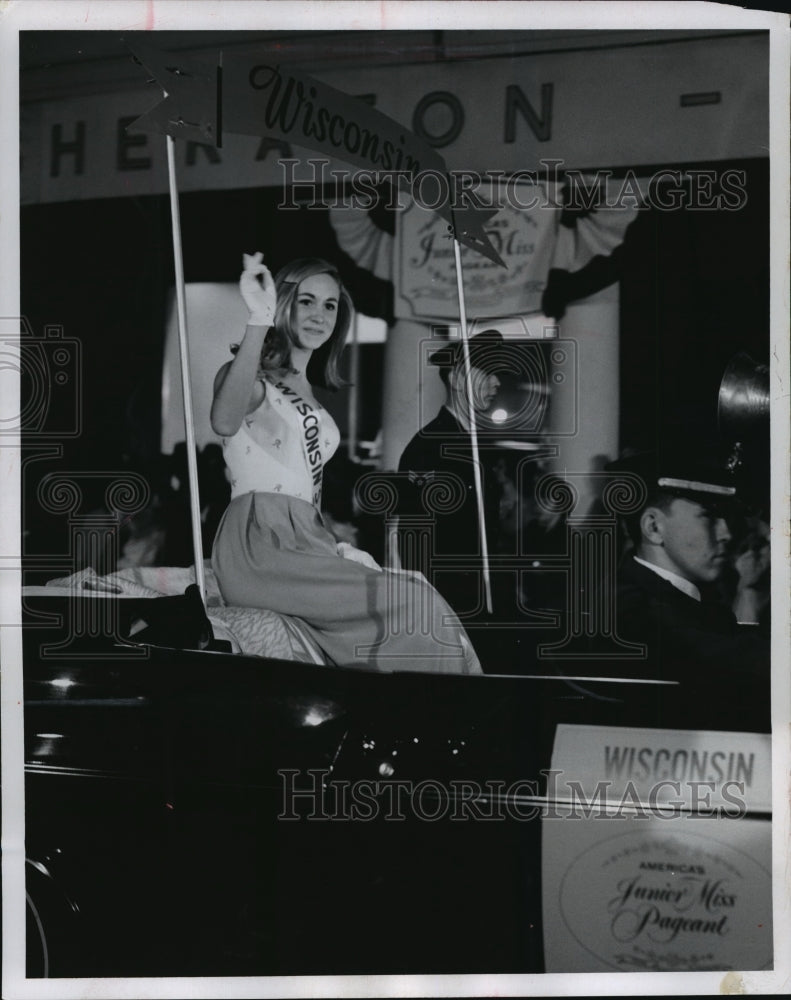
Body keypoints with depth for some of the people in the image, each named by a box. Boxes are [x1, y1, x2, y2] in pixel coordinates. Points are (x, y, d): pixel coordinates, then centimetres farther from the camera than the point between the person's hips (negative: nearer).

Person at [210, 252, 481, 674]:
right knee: (410, 603, -21)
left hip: (305, 542, 7)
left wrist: (338, 548, 4)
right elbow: (225, 422, -27)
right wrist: (259, 321, -35)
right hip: (258, 545, -7)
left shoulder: (308, 393, 24)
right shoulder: (250, 376, -1)